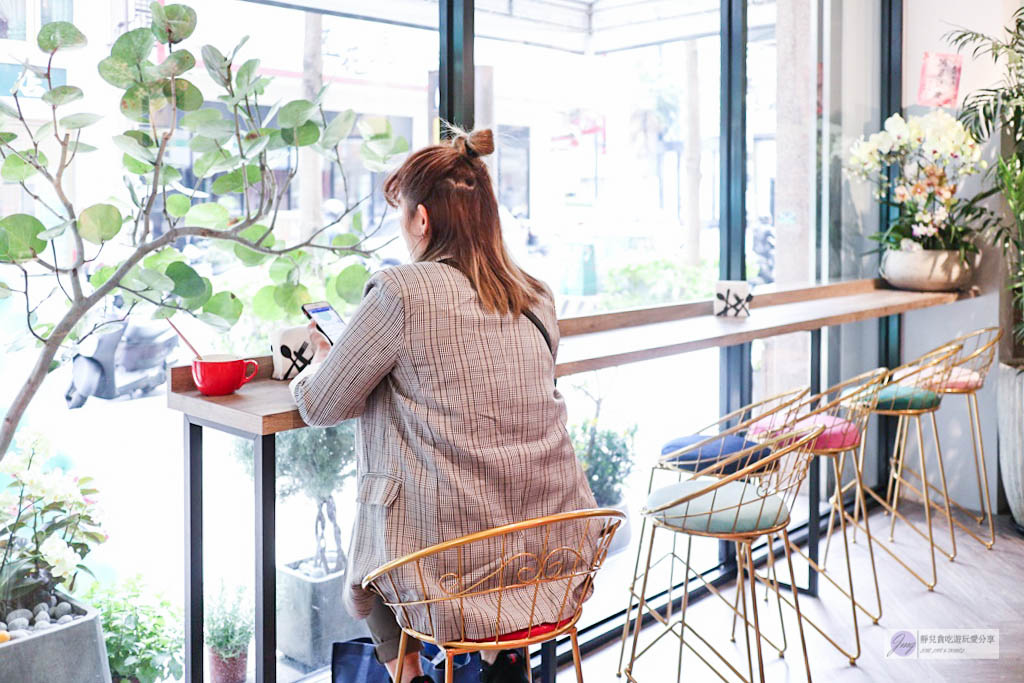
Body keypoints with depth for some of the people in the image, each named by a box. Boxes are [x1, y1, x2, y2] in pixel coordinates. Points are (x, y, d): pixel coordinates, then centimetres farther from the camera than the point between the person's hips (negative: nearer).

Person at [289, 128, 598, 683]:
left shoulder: (401, 292, -14)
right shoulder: (538, 298, 4)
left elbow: (320, 407, -3)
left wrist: (317, 365, 18)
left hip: (451, 565, -5)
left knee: (370, 548, 27)